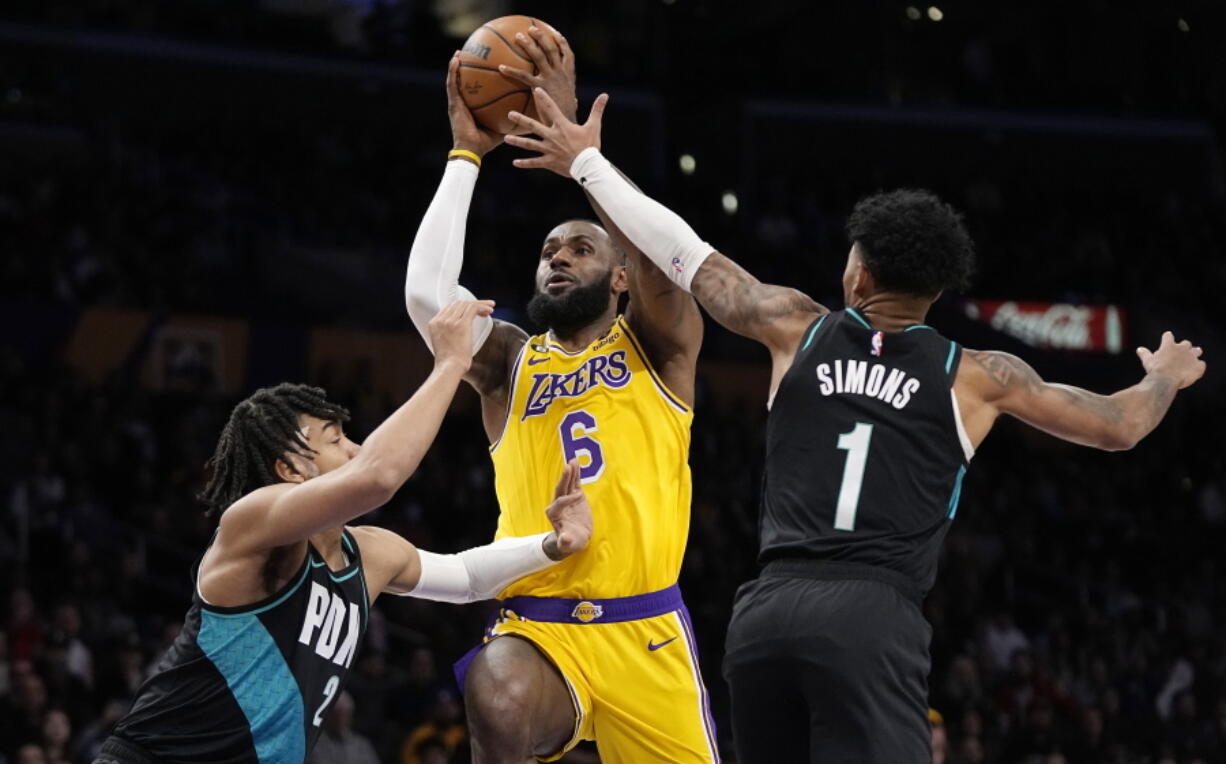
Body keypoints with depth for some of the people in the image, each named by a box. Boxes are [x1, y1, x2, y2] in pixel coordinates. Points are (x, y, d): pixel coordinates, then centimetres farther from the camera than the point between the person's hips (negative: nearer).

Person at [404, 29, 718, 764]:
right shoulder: (508, 363, 13)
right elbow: (426, 291, -6)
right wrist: (467, 155, -1)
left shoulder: (660, 346, 10)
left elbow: (656, 258, -12)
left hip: (643, 630, 0)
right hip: (537, 628, 0)